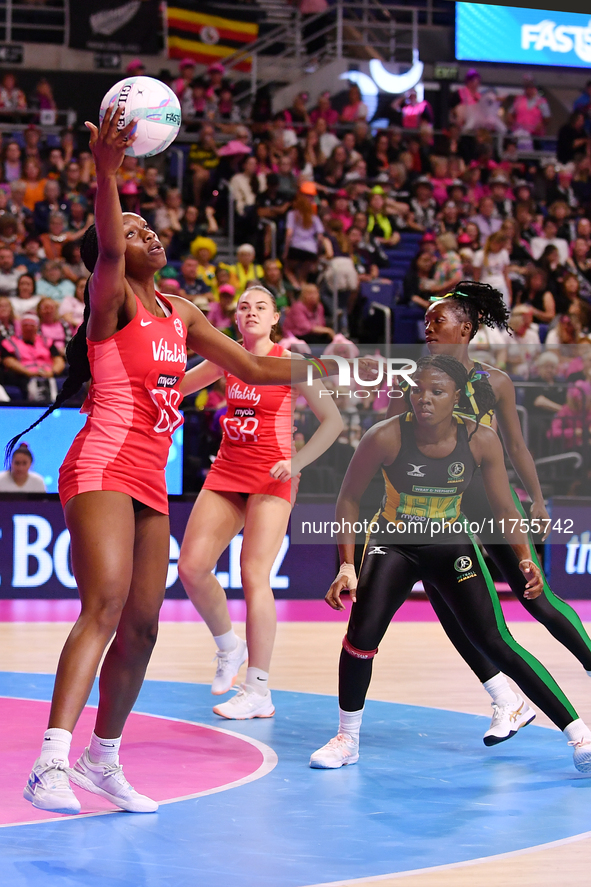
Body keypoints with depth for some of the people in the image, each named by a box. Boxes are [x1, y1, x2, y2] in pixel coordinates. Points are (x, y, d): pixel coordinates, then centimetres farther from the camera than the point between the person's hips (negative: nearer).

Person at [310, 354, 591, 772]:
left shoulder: (482, 440, -17)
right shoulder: (385, 437, -22)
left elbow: (505, 509, -6)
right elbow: (349, 500, -11)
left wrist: (526, 560, -21)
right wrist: (347, 567, -18)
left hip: (452, 545, 0)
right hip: (393, 544, 0)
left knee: (496, 642, -9)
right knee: (362, 632, -19)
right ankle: (347, 739, 5)